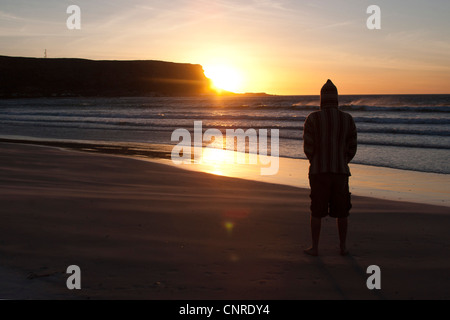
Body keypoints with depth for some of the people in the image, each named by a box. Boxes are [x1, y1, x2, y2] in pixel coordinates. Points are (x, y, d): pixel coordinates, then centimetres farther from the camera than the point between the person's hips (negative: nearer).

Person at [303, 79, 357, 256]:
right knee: (342, 211, 14)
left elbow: (308, 148, -7)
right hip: (341, 171, 2)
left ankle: (314, 248, 12)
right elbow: (352, 148, 4)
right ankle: (343, 247, 21)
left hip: (318, 171, -2)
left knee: (317, 211, 8)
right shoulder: (347, 119, 0)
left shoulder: (313, 118, -7)